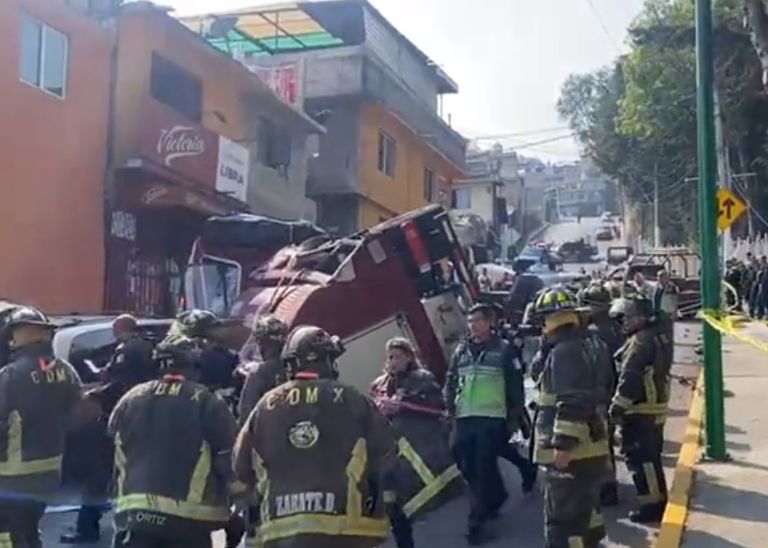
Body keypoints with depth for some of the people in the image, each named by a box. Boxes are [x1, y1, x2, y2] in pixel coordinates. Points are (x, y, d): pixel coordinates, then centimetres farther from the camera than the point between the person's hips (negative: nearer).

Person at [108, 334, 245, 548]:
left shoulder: (129, 400, 9)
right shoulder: (207, 403, -6)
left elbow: (114, 454, 16)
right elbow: (230, 460, -6)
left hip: (134, 512, 4)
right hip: (188, 517, -4)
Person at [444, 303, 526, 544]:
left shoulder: (503, 349, 0)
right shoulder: (461, 350, 11)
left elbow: (515, 385, 2)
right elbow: (450, 381, 16)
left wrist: (515, 415, 1)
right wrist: (450, 408, 7)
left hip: (492, 418, -4)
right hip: (464, 418, 5)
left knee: (484, 469, -5)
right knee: (467, 466, 9)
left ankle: (477, 522, 1)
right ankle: (495, 498, 34)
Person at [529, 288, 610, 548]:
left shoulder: (564, 351, -18)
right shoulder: (579, 345, 16)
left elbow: (572, 403, -26)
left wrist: (563, 443, -26)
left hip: (571, 452, -11)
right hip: (586, 448, 11)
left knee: (562, 520, -8)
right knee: (582, 510, 25)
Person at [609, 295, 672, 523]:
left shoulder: (640, 340, -19)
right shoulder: (658, 335, 12)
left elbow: (629, 377, -23)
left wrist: (617, 406, -18)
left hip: (641, 409, -10)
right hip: (656, 405, 10)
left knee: (640, 458, -3)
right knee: (651, 456, 20)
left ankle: (651, 505, 1)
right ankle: (659, 500, 30)